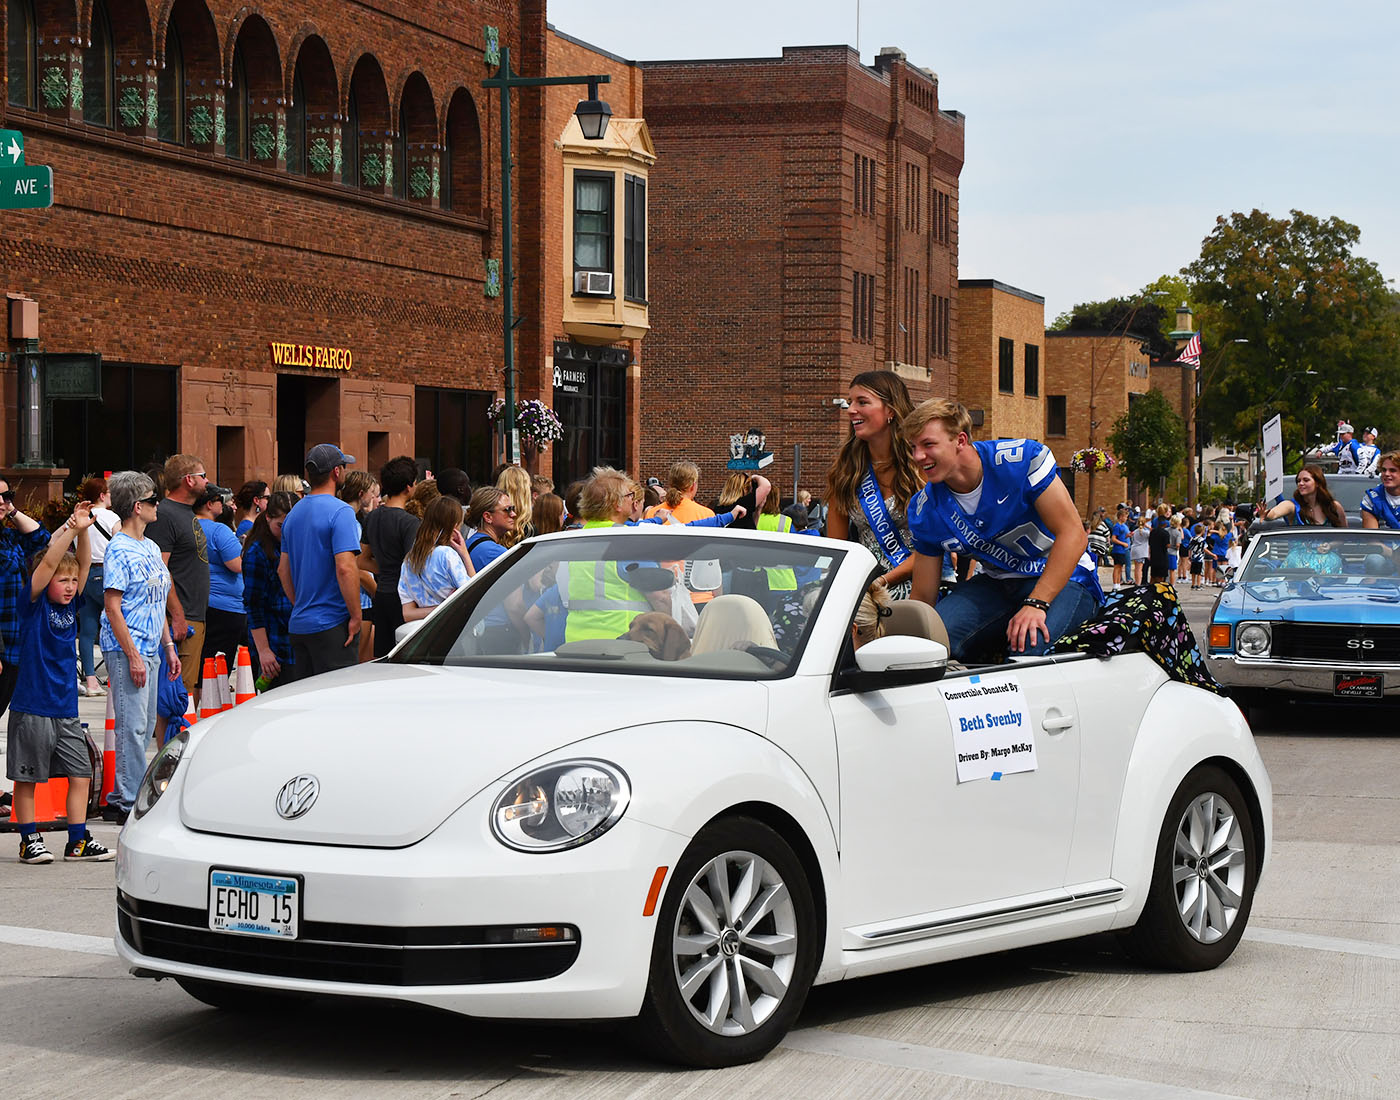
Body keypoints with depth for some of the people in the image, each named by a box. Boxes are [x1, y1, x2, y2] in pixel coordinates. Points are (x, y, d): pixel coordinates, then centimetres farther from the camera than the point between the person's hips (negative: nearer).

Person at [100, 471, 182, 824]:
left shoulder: (151, 548, 15)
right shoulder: (119, 549, -12)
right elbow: (112, 606, -15)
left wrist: (168, 645, 18)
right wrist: (132, 655, -18)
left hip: (149, 649, 9)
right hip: (126, 649, -9)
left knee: (145, 725, 11)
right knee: (132, 725, -8)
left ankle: (121, 797, 18)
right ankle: (130, 803, -5)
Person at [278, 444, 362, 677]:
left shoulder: (293, 514, 14)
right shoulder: (340, 512, -12)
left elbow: (283, 570, 19)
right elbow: (345, 568, -21)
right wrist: (356, 616, -14)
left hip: (299, 623, 8)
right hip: (332, 623, -8)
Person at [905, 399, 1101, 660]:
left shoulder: (1022, 458, -17)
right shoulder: (925, 512, -3)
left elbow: (1073, 535, -20)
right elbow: (923, 599, 3)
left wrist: (1036, 604, -29)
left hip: (1063, 579, -4)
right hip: (997, 583, 4)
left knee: (1028, 643, -38)